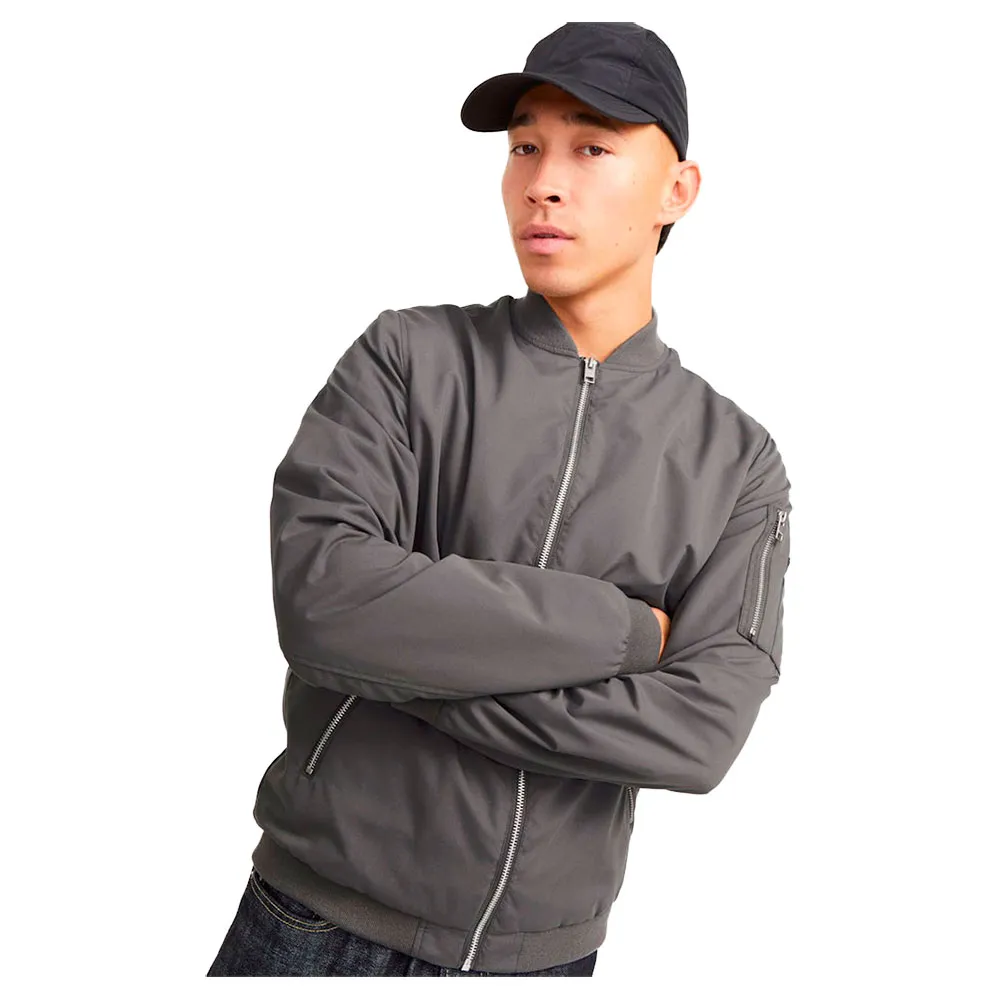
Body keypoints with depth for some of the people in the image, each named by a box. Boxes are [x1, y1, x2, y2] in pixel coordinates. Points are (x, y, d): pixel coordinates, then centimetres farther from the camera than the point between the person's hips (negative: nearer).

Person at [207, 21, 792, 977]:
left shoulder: (737, 461, -3)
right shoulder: (409, 357, -6)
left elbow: (701, 730, -15)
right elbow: (320, 595, -21)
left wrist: (409, 657, -19)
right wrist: (623, 629, -18)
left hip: (545, 951, 2)